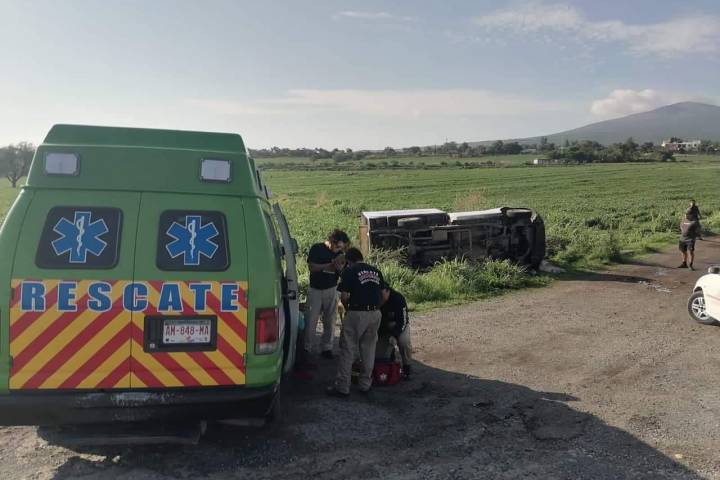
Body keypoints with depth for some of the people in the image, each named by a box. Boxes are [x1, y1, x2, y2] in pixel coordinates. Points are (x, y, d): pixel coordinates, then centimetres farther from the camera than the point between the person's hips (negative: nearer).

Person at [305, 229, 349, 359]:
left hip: (331, 290, 3)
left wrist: (340, 267, -17)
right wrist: (330, 265, -20)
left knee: (330, 321, 4)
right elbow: (311, 267, -14)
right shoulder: (316, 249, -6)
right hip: (315, 290, -3)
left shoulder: (339, 253, 5)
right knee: (311, 320, -4)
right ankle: (307, 348, 7)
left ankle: (326, 348, 14)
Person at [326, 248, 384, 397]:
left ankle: (342, 387, 6)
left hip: (357, 313, -6)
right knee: (369, 349, 15)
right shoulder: (376, 271, 14)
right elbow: (383, 294, 13)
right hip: (375, 313, 6)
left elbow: (344, 296, -9)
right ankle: (365, 384, 23)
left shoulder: (349, 271, -4)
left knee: (347, 350, 2)